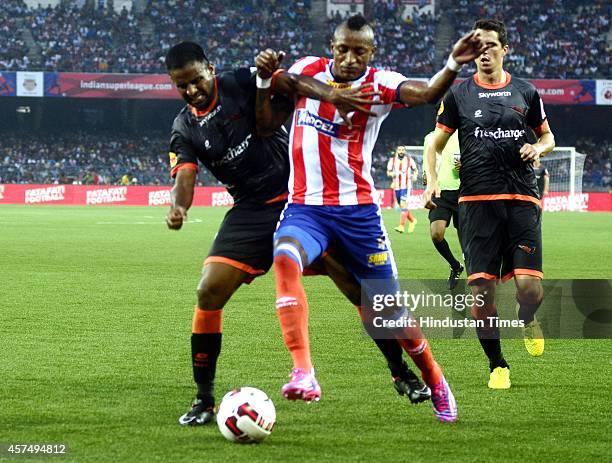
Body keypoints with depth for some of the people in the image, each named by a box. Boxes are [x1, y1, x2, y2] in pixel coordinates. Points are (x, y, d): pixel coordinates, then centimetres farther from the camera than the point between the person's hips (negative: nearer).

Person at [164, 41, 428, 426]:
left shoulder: (241, 85, -7)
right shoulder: (185, 129, 4)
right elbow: (185, 175, -9)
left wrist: (328, 94, -44)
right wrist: (179, 208, -33)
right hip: (249, 214, 3)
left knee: (357, 284, -5)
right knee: (209, 293, -12)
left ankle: (402, 373, 13)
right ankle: (204, 399, -1)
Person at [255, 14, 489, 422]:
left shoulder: (379, 85, -6)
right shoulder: (306, 71, 3)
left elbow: (427, 94, -25)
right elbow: (264, 123, 11)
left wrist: (454, 65, -44)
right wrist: (265, 81, -7)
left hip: (357, 209, -1)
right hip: (305, 207, 1)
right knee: (285, 260, -32)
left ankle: (435, 381, 32)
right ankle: (303, 374, -39)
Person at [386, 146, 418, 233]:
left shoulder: (409, 160, 1)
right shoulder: (392, 160, 5)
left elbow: (415, 169, 15)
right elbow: (388, 172, 8)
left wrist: (415, 175, -5)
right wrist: (393, 173, -14)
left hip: (406, 186, -4)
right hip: (397, 187, 4)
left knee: (403, 205, -17)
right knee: (402, 206, 12)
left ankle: (401, 226, -19)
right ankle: (412, 221, 35)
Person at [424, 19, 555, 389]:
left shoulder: (526, 92, 10)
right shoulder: (458, 95, 8)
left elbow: (548, 136, 21)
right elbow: (437, 144, 13)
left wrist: (538, 148, -2)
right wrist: (432, 180, -4)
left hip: (522, 200, 0)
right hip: (477, 202, 0)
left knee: (529, 285, -11)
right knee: (481, 289, -7)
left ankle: (528, 319, 26)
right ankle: (497, 365, 9)